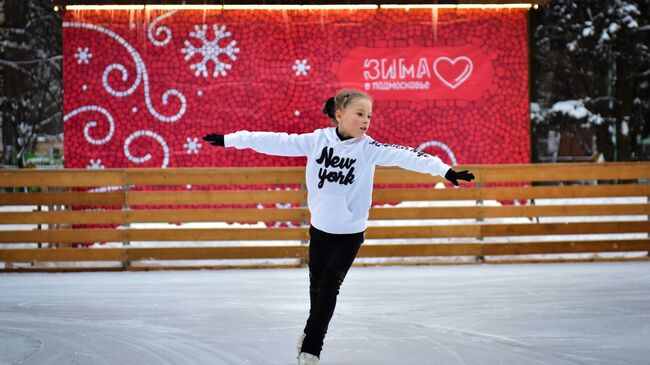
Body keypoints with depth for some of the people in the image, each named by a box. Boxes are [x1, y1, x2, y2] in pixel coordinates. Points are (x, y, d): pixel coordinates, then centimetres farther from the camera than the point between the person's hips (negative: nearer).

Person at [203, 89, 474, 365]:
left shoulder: (369, 148, -12)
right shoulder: (317, 140, -9)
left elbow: (406, 156, -20)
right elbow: (276, 142, -8)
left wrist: (445, 170, -30)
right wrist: (229, 140, -8)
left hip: (350, 233, -2)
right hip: (320, 228, 2)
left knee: (328, 288, -4)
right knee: (317, 287, 13)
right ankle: (313, 333, 39)